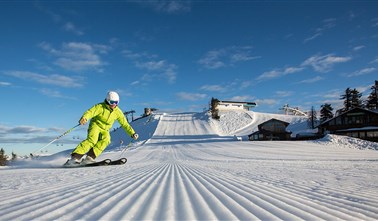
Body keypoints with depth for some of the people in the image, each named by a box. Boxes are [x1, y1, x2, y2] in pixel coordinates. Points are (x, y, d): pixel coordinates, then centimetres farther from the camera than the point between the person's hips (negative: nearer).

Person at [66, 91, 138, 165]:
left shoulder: (118, 112, -1)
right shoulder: (100, 107, -13)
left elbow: (125, 123, 4)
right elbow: (90, 112, -30)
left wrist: (132, 133, -1)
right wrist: (84, 118, -52)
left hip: (105, 130, 4)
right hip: (95, 125, -4)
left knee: (106, 139, -28)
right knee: (92, 140, -31)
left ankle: (89, 157, -33)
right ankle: (75, 157, -30)